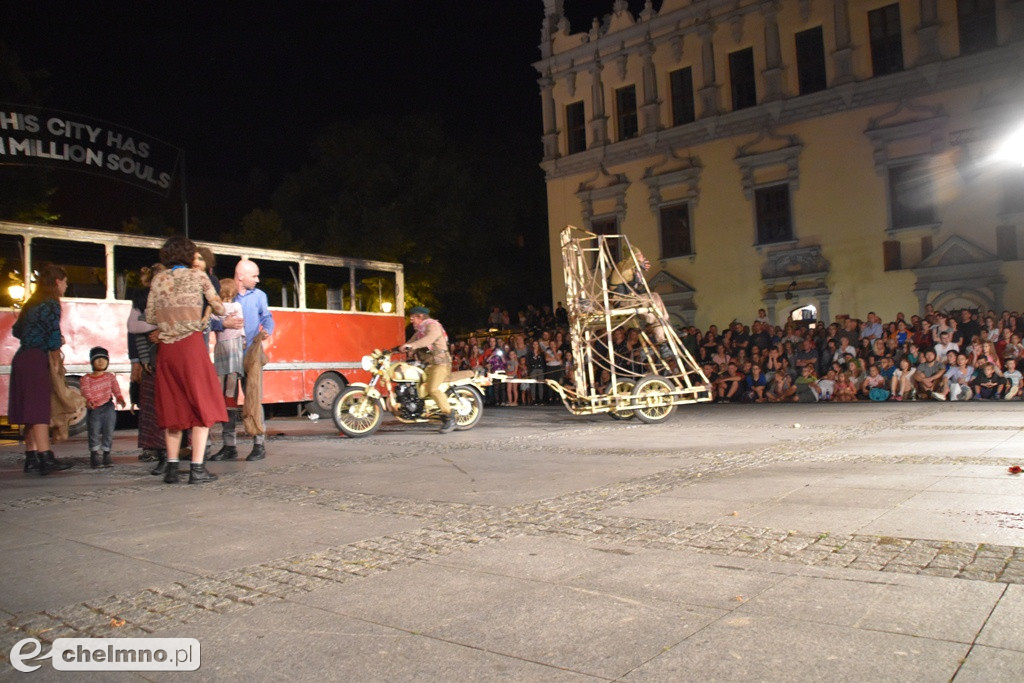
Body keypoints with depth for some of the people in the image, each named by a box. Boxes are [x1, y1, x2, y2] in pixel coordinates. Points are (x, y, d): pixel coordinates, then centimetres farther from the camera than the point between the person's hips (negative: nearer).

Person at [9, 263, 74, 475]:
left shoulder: (33, 303, 17)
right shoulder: (51, 304, -10)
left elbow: (16, 330, 22)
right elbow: (54, 342, -15)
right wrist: (60, 341, 6)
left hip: (23, 359, 9)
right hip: (36, 360, -9)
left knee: (32, 412, 10)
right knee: (39, 410, -11)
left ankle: (31, 458, 12)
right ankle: (46, 459, -13)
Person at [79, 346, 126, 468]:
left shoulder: (110, 377, 10)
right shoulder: (86, 379, 2)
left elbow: (115, 389, -5)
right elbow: (86, 392, -14)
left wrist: (119, 398, -25)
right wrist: (89, 401, -35)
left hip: (108, 408, 2)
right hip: (93, 410, -2)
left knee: (108, 432, 2)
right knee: (94, 432, -4)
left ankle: (106, 454, 16)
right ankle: (94, 454, 15)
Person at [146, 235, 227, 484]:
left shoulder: (157, 280, 10)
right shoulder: (197, 276, 2)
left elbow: (150, 317, 10)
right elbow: (218, 307, 9)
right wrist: (221, 312, 30)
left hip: (166, 348, 4)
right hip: (191, 345, -4)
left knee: (172, 407, 11)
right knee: (202, 406, 0)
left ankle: (172, 466, 12)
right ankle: (197, 468, -4)